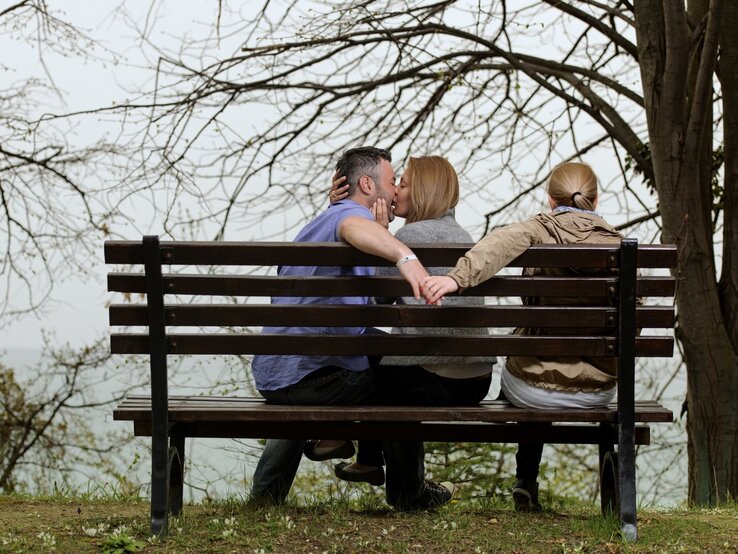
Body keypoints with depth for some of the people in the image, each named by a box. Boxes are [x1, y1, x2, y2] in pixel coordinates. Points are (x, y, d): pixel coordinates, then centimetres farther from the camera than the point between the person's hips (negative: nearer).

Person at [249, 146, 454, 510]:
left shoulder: (314, 225, 23)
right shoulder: (349, 214, -10)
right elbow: (355, 228, -39)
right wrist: (406, 257, -54)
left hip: (269, 375, 9)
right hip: (310, 375, -9)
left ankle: (265, 492, 42)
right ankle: (408, 493, 25)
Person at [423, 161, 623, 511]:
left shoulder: (541, 230, -4)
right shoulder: (615, 243, 2)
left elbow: (502, 242, -28)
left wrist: (458, 277, -42)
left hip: (533, 389, -2)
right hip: (597, 391, 2)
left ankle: (526, 483, 35)